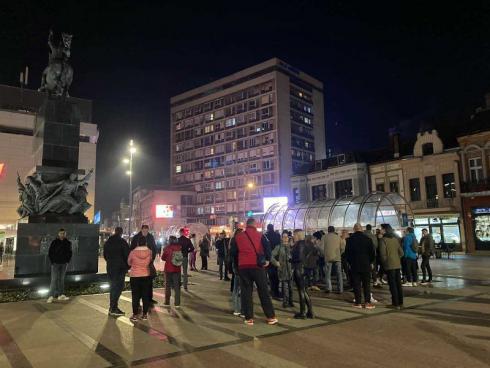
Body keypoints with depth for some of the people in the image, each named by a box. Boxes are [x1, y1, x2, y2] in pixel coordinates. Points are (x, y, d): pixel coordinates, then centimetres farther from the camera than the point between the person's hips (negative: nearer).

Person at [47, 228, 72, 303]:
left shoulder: (68, 243, 4)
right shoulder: (54, 242, -5)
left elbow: (70, 253, 14)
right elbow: (50, 253, -1)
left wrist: (68, 261, 5)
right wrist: (52, 262, -6)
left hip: (64, 264, 3)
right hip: (55, 263, -3)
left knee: (61, 279, 10)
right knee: (54, 279, -9)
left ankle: (61, 295, 15)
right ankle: (51, 296, -7)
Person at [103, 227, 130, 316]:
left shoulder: (107, 242, 11)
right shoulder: (122, 242, -11)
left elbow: (105, 255, 19)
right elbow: (127, 255, -11)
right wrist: (128, 266, 1)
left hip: (110, 268, 7)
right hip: (120, 268, -7)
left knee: (113, 287, 16)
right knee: (118, 287, -5)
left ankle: (112, 307, 21)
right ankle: (113, 308, -9)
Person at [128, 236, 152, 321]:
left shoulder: (133, 252, -12)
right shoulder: (149, 252, -9)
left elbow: (129, 263, 3)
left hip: (134, 276, -2)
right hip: (146, 276, 2)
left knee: (135, 296, 6)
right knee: (145, 295, 10)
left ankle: (135, 315, 9)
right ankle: (145, 314, 15)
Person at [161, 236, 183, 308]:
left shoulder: (167, 248, -11)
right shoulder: (179, 247, -6)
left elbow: (163, 258, 0)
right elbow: (182, 257, 2)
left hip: (168, 269, -1)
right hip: (177, 269, 2)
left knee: (168, 286, 13)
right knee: (177, 286, 8)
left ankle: (167, 302, 18)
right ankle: (177, 303, 7)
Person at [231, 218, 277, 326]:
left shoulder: (238, 236, 9)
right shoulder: (259, 235, 3)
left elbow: (233, 252, 11)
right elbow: (267, 247, -9)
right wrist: (267, 260, 4)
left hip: (243, 266, 1)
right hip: (257, 266, -1)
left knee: (246, 292, 8)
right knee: (264, 292, 7)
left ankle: (249, 318, 9)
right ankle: (271, 317, 12)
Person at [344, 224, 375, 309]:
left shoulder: (350, 239, -4)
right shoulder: (367, 239, -4)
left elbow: (347, 253, 1)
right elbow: (372, 253, 1)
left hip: (354, 266, 0)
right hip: (366, 265, 0)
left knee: (356, 284, 5)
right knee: (367, 284, 6)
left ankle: (358, 302, 7)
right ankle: (367, 302, 4)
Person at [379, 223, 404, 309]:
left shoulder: (383, 240, -12)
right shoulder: (396, 239, 8)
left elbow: (383, 254, -15)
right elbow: (401, 252, 9)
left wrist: (384, 262, 0)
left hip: (389, 265, -6)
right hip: (397, 265, 6)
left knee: (392, 285, 0)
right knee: (398, 283, 13)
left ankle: (396, 303, 4)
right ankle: (400, 302, 21)